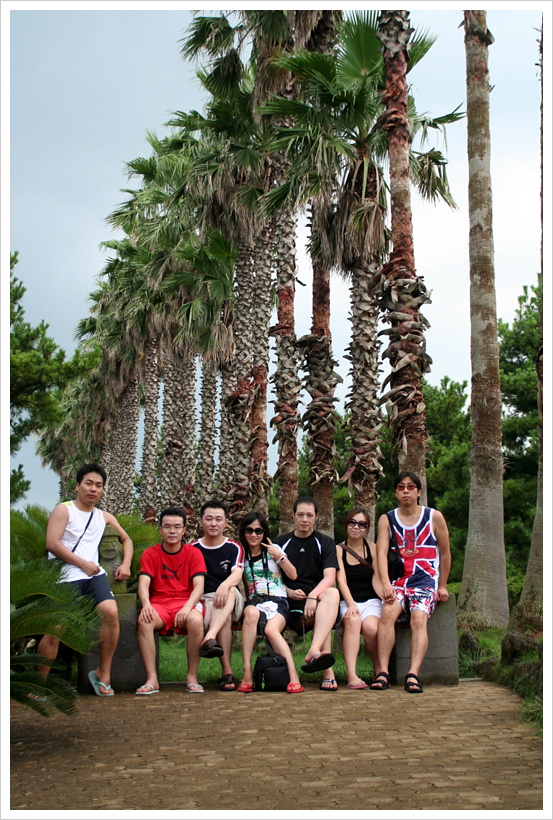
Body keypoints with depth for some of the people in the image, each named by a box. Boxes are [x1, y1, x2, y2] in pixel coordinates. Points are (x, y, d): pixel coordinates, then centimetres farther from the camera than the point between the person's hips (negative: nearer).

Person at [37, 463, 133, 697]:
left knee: (111, 612, -21)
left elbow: (126, 539, 33)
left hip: (94, 575, 4)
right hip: (66, 576, -4)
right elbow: (52, 543, -7)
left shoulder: (104, 517, 22)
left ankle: (103, 673, -7)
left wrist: (126, 564, 14)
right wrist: (83, 563, -9)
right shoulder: (63, 510, 6)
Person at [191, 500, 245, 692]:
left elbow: (237, 574, -9)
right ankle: (227, 672, -37)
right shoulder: (193, 549, 12)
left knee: (230, 590, -36)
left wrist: (225, 585, -34)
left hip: (232, 603, 1)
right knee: (225, 617, -35)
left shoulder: (234, 548, 10)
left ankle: (209, 639, -55)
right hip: (203, 601, 0)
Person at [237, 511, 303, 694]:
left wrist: (279, 556, -7)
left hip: (277, 601, -1)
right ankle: (247, 674, -39)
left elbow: (293, 575, 5)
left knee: (271, 630, -34)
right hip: (254, 602, 1)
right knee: (252, 613, -37)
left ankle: (294, 678, -38)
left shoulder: (272, 550, 11)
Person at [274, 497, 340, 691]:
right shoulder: (280, 543, 16)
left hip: (318, 597, -1)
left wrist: (313, 595, -24)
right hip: (293, 603, 1)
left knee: (333, 593, -37)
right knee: (320, 616, -33)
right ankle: (327, 673, -38)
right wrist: (289, 592, -6)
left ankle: (314, 651, -55)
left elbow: (330, 578, -4)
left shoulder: (326, 543, 12)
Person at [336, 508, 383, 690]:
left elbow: (376, 580, -2)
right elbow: (341, 580, -7)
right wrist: (351, 605, -23)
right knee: (352, 621, -34)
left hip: (371, 601, 0)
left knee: (370, 627, -31)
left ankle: (380, 671, -9)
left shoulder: (373, 549, 7)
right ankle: (351, 675, -39)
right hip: (347, 602, 0)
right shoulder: (338, 550, 5)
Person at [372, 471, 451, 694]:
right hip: (398, 581, 1)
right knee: (388, 612, -29)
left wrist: (442, 586, 14)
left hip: (425, 581, -1)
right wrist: (386, 583, -19)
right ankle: (383, 672, -33)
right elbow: (381, 553, -3)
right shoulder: (387, 519, 10)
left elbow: (445, 554, 15)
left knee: (419, 617, -30)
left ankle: (413, 675, -39)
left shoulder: (434, 517, 8)